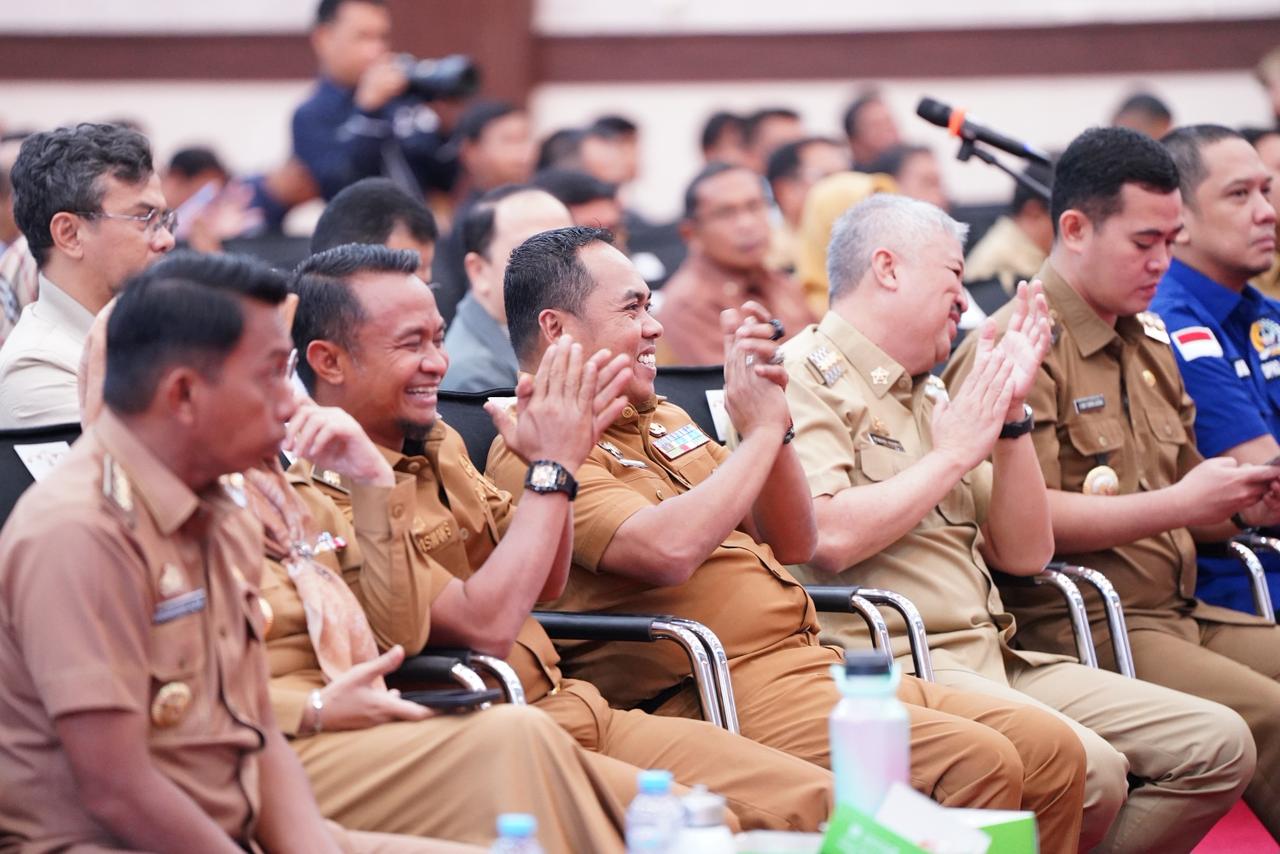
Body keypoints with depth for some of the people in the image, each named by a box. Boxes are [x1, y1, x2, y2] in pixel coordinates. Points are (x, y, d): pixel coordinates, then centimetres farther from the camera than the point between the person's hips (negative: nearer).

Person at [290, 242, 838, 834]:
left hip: (570, 704, 9)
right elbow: (484, 625, -19)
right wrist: (553, 469, -10)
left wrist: (560, 447, 4)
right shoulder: (323, 492, -14)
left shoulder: (438, 445, 15)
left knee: (815, 800, -6)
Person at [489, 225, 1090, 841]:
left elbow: (793, 544, 21)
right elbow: (669, 551, -22)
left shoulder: (665, 422, 23)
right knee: (976, 764, -26)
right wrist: (760, 431, -9)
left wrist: (773, 419, 5)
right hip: (730, 694, -9)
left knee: (1051, 752, -5)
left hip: (821, 670, 9)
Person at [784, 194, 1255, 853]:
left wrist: (1010, 414, 7)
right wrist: (954, 453, -5)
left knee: (1219, 747, -3)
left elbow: (1024, 554, 19)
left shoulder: (926, 396, 23)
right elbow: (828, 538, -19)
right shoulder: (804, 373, -2)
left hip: (992, 660, 9)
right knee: (1085, 768, -33)